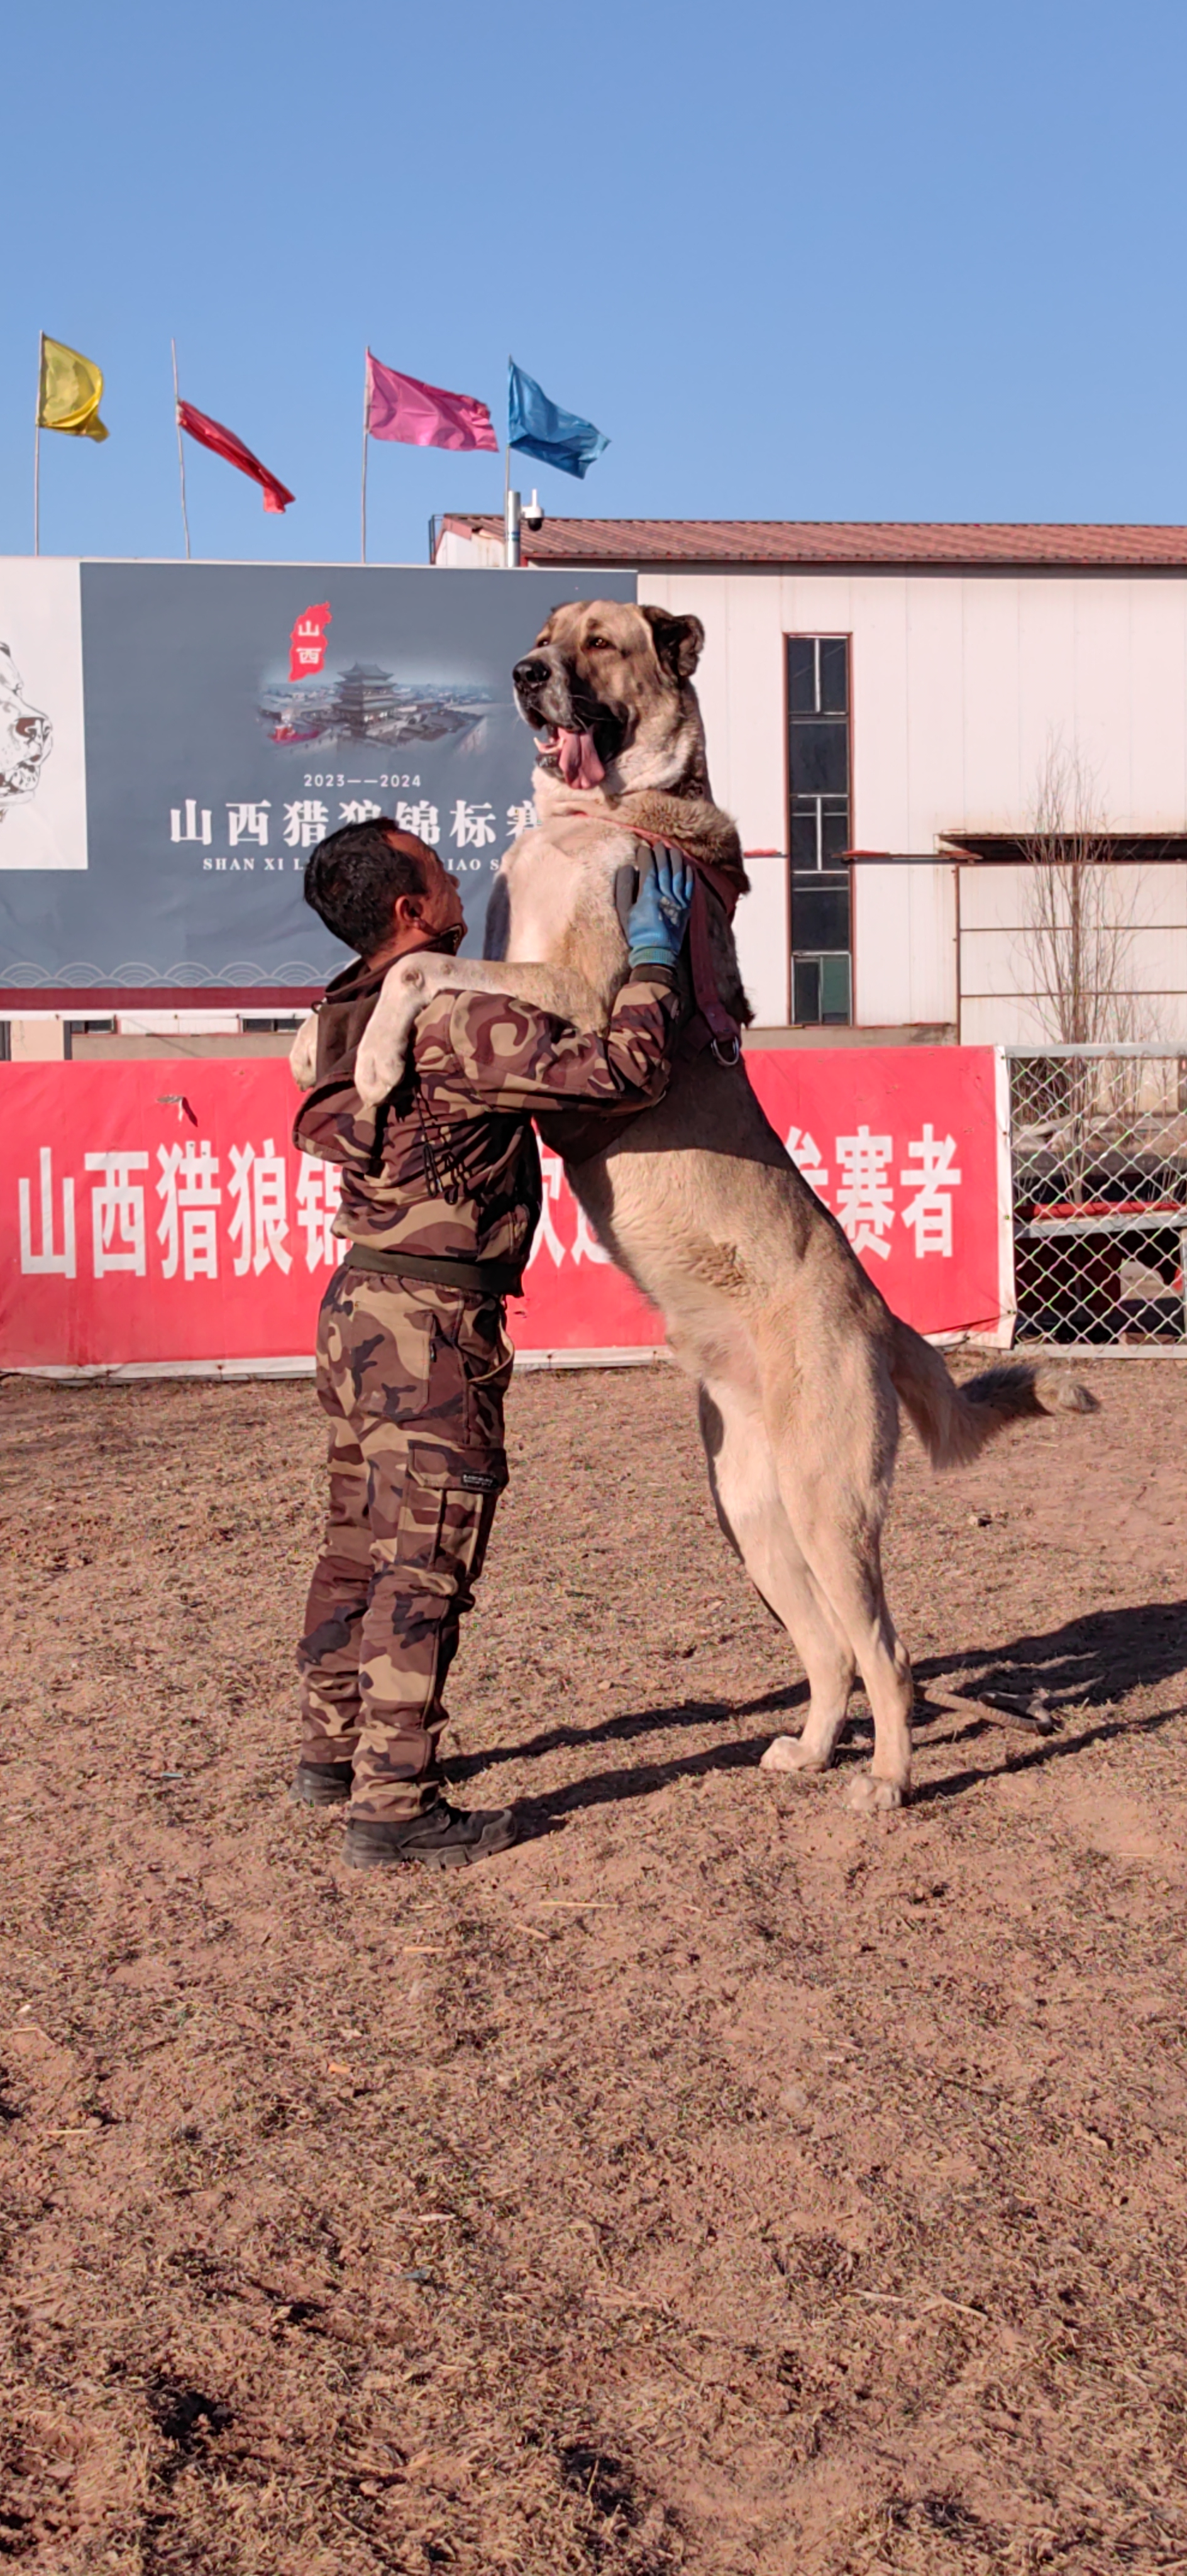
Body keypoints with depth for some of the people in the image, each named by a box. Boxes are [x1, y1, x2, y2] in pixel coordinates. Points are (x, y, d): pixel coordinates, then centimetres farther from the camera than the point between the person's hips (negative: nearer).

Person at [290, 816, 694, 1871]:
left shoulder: (358, 1013, 11)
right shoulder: (454, 1016, -18)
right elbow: (624, 1071, -22)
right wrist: (655, 954, -9)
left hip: (362, 1300, 10)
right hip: (431, 1318, -9)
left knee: (363, 1540, 19)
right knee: (425, 1562, -4)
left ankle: (334, 1749, 32)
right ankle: (394, 1805, 1)